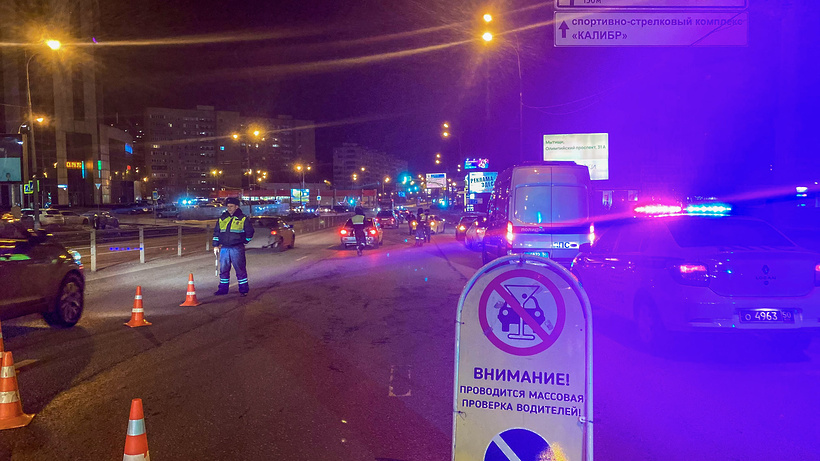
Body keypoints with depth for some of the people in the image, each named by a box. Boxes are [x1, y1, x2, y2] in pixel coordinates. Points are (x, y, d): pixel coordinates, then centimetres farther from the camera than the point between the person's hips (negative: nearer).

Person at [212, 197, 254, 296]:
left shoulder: (243, 219, 1)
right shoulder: (222, 218, 12)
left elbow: (250, 232, 7)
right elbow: (216, 232, 19)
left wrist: (244, 241, 5)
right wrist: (216, 245, 14)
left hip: (237, 249, -4)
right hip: (224, 248, 4)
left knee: (240, 269, -3)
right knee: (223, 269, 9)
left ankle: (243, 289, 4)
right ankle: (223, 288, 19)